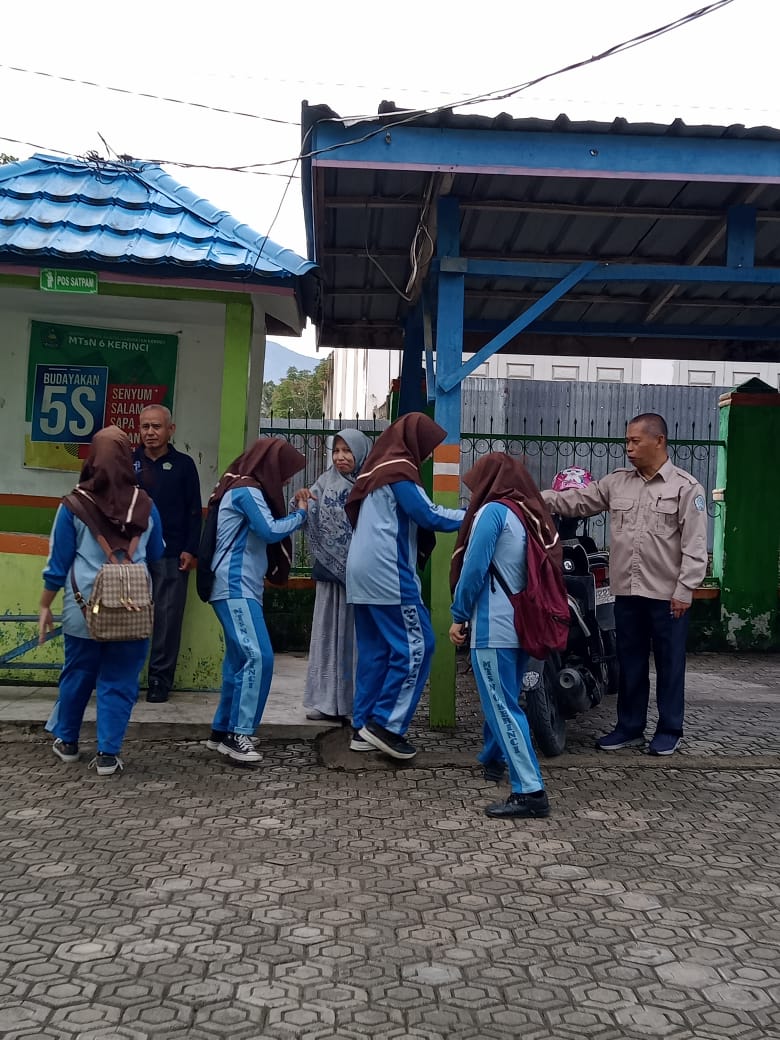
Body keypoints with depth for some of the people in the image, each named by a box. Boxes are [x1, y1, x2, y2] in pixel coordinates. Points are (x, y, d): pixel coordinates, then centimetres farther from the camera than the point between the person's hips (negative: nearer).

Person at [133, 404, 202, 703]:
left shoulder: (183, 464, 4)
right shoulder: (128, 462, 8)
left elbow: (194, 511, 3)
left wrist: (190, 549, -5)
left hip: (171, 554, -1)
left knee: (168, 617, 0)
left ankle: (160, 678, 8)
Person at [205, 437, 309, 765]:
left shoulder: (245, 489, 21)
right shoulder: (247, 491, -10)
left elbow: (262, 535, 20)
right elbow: (271, 531, -18)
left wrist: (293, 512, 10)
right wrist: (300, 514, -2)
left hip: (241, 588, 10)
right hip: (235, 587, -10)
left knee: (239, 661, 9)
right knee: (259, 657, -17)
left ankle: (222, 731, 14)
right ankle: (238, 733, -15)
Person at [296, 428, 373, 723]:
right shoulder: (325, 483, 7)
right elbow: (312, 524, 1)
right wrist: (305, 502, -18)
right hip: (330, 569, 3)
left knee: (357, 633, 1)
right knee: (328, 632, 7)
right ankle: (326, 700, 14)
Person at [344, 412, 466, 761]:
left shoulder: (377, 467, 20)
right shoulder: (398, 469, -9)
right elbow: (427, 514, -15)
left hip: (363, 572, 10)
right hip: (387, 573, -10)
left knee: (374, 650, 9)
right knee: (415, 645, -6)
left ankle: (364, 727, 10)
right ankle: (386, 723, -7)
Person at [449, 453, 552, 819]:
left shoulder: (493, 511, -8)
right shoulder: (533, 515, 13)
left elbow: (473, 569, -12)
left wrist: (459, 616, -2)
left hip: (494, 626, -8)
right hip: (523, 624, 8)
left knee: (502, 706, -8)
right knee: (502, 698, 23)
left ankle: (530, 792, -11)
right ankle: (492, 760, 39)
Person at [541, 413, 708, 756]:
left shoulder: (686, 487, -6)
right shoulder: (617, 482, 8)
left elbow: (694, 545, -9)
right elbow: (576, 501, 7)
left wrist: (685, 590, -14)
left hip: (667, 594, -5)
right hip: (627, 592, 5)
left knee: (669, 664, 7)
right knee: (630, 663, 13)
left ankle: (669, 731, 19)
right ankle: (630, 728, 24)